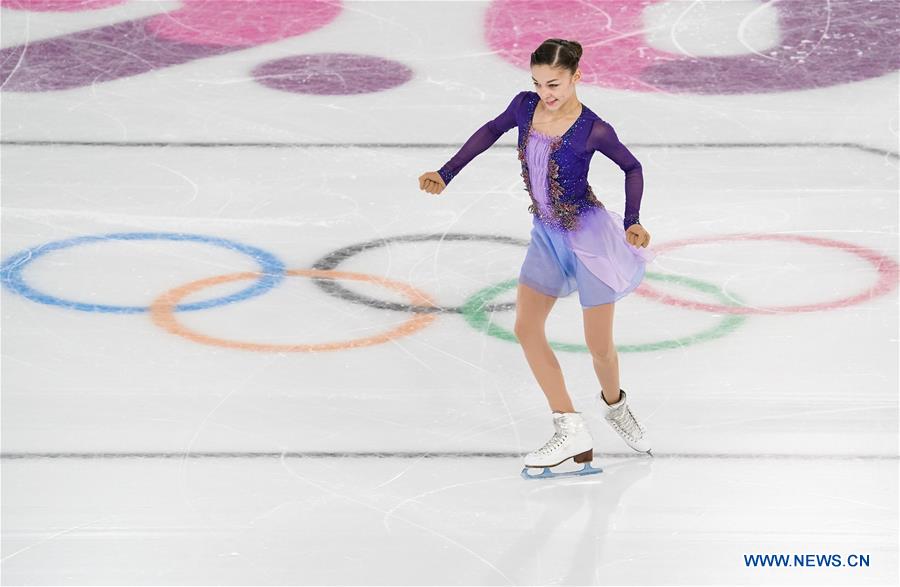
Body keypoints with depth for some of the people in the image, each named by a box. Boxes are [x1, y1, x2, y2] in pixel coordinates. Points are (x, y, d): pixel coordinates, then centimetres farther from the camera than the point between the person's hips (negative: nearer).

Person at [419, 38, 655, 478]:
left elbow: (631, 167, -4)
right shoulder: (526, 105, -6)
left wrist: (632, 222, -15)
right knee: (526, 328, -6)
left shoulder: (592, 129, -19)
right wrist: (446, 174, 9)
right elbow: (492, 130, 13)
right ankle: (570, 431, -5)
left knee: (599, 346, 2)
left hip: (589, 235, -6)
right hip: (547, 235, 6)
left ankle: (614, 404, 36)